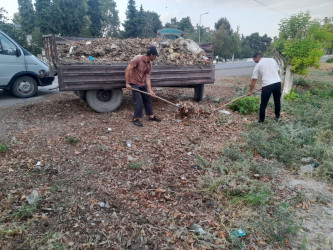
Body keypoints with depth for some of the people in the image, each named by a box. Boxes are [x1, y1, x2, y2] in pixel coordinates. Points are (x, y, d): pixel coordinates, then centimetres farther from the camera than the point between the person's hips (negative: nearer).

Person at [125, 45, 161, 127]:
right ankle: (136, 119, 3)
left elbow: (147, 78, 1)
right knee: (139, 101, -11)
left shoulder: (149, 64, 0)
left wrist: (150, 90, -7)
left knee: (147, 99, 12)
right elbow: (128, 69, -20)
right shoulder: (137, 59, -20)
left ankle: (151, 116, 26)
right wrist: (127, 83, -22)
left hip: (142, 84, 7)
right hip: (134, 83, -7)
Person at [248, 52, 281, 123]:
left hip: (267, 85, -5)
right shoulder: (272, 60, 15)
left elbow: (254, 80, 5)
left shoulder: (258, 65, 5)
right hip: (278, 82, 5)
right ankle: (277, 117, 31)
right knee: (277, 101, 20)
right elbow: (278, 71, 19)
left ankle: (261, 120, 12)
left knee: (263, 104, 6)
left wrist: (250, 91, 10)